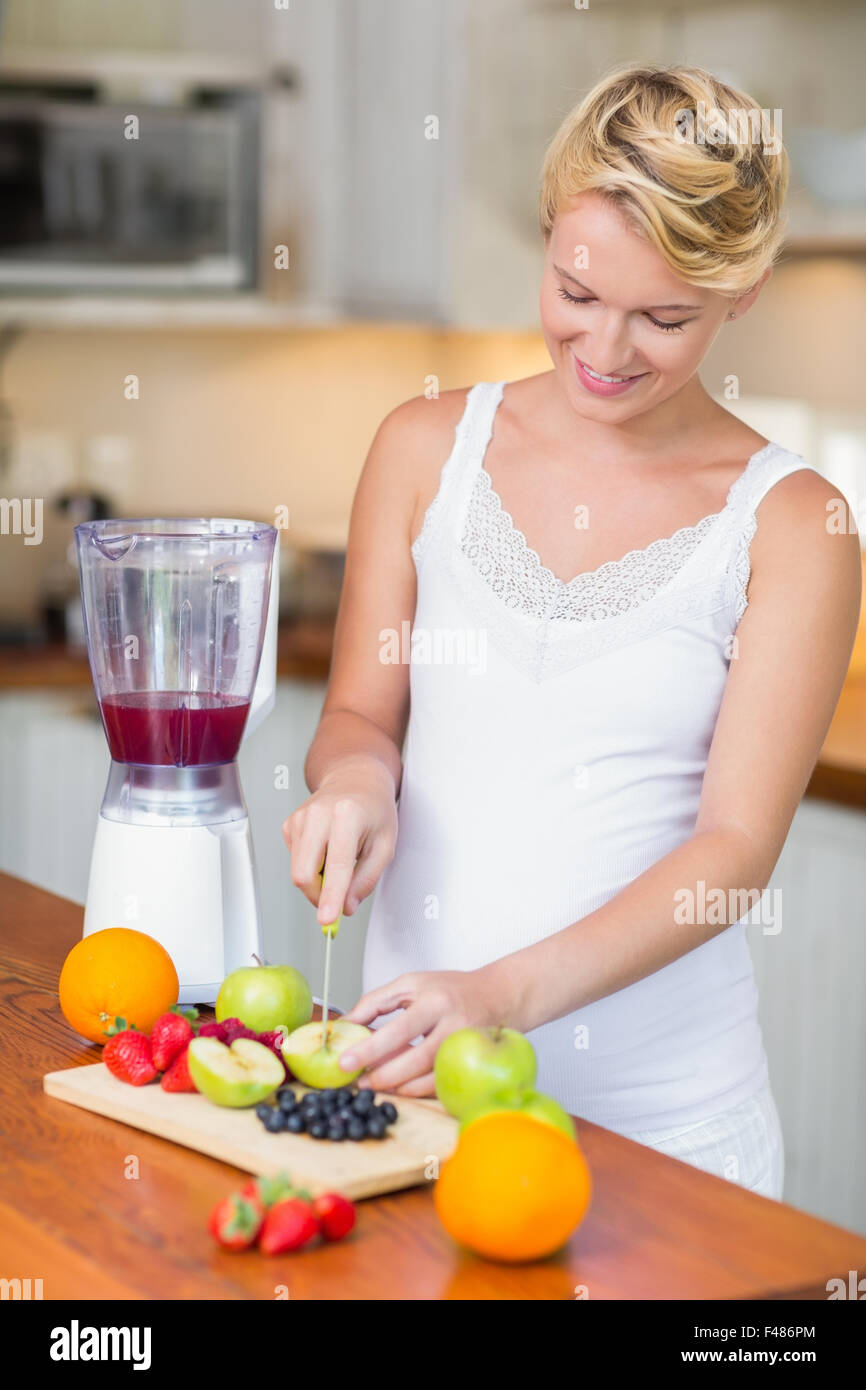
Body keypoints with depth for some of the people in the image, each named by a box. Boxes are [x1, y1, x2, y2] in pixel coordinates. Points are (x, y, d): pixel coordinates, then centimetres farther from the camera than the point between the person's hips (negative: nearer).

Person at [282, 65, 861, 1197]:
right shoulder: (429, 448, 4)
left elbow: (738, 846, -11)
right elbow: (359, 713, 11)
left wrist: (511, 993, -23)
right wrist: (355, 773, -13)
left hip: (657, 1099, -2)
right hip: (406, 1059, 2)